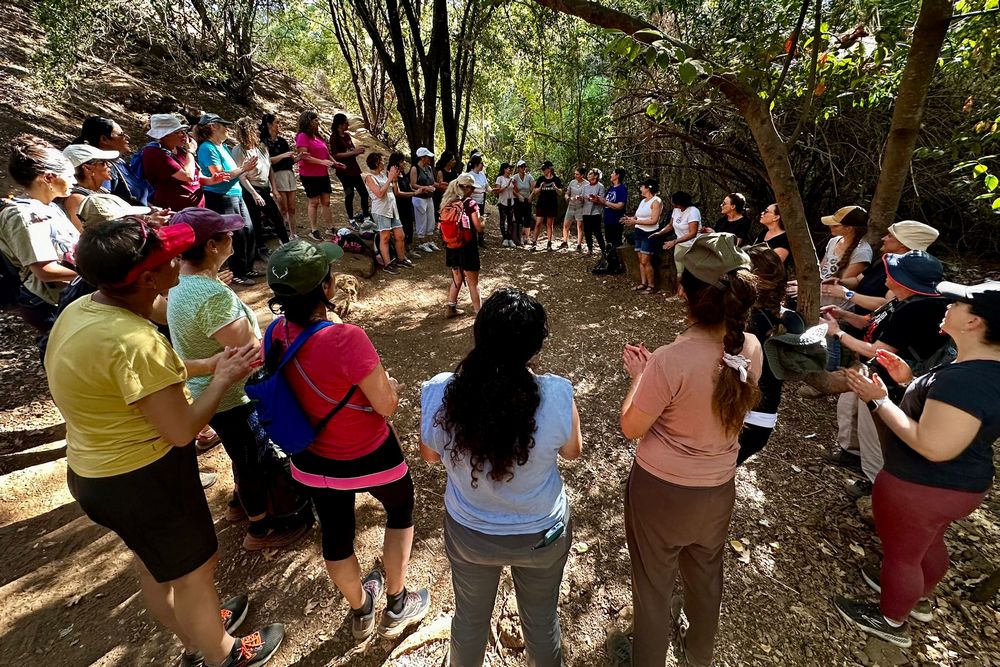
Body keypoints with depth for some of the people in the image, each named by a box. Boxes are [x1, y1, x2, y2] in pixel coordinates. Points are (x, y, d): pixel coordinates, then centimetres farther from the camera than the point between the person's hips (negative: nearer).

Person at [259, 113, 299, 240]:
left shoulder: (282, 140, 17)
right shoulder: (264, 141, -1)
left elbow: (290, 160, 16)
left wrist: (298, 157, -2)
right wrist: (283, 155, -20)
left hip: (289, 174, 6)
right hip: (277, 175, -6)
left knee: (291, 208, 5)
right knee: (283, 209, -7)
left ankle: (293, 234, 10)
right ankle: (283, 237, -2)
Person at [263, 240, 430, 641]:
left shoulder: (278, 333, -13)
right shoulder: (346, 339, -35)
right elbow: (386, 405, -24)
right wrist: (389, 383, -5)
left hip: (312, 461, 6)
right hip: (369, 458, -5)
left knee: (336, 535, 24)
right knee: (400, 511, 25)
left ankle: (360, 613, 53)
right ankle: (396, 608, 41)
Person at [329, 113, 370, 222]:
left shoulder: (347, 135, 14)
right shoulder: (334, 137, -7)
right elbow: (335, 155, -15)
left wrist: (358, 150, -1)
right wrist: (353, 152, -18)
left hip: (354, 169, 7)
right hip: (344, 170, -7)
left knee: (364, 193, 6)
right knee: (349, 194, -5)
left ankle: (366, 217, 16)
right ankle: (351, 220, 5)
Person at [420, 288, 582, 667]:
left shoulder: (438, 394, -26)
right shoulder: (557, 395, -30)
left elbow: (430, 455, -6)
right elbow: (572, 452, -8)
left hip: (469, 532, 2)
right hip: (542, 533, -1)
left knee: (470, 617, 31)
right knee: (541, 619, 28)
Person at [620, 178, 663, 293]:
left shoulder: (656, 201, -10)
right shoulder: (643, 201, 16)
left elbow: (654, 220, -18)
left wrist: (635, 221, -20)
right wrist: (630, 218, -4)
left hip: (649, 234, -8)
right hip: (639, 232, 8)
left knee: (645, 261, -9)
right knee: (641, 260, 7)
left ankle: (651, 286, 1)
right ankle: (643, 283, 13)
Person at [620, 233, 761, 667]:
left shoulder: (670, 361, -32)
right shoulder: (750, 349, -13)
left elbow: (631, 428, -19)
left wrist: (639, 375, -7)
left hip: (661, 490, -5)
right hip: (718, 488, 6)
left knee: (654, 580, 20)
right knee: (706, 575, 30)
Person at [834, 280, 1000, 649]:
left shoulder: (965, 378, -33)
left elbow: (934, 447, -33)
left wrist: (879, 401, -27)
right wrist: (911, 381, 3)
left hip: (922, 487, -9)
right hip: (960, 483, 9)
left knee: (901, 553, 15)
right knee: (927, 542, 31)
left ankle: (891, 620, 38)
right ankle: (920, 598, 56)